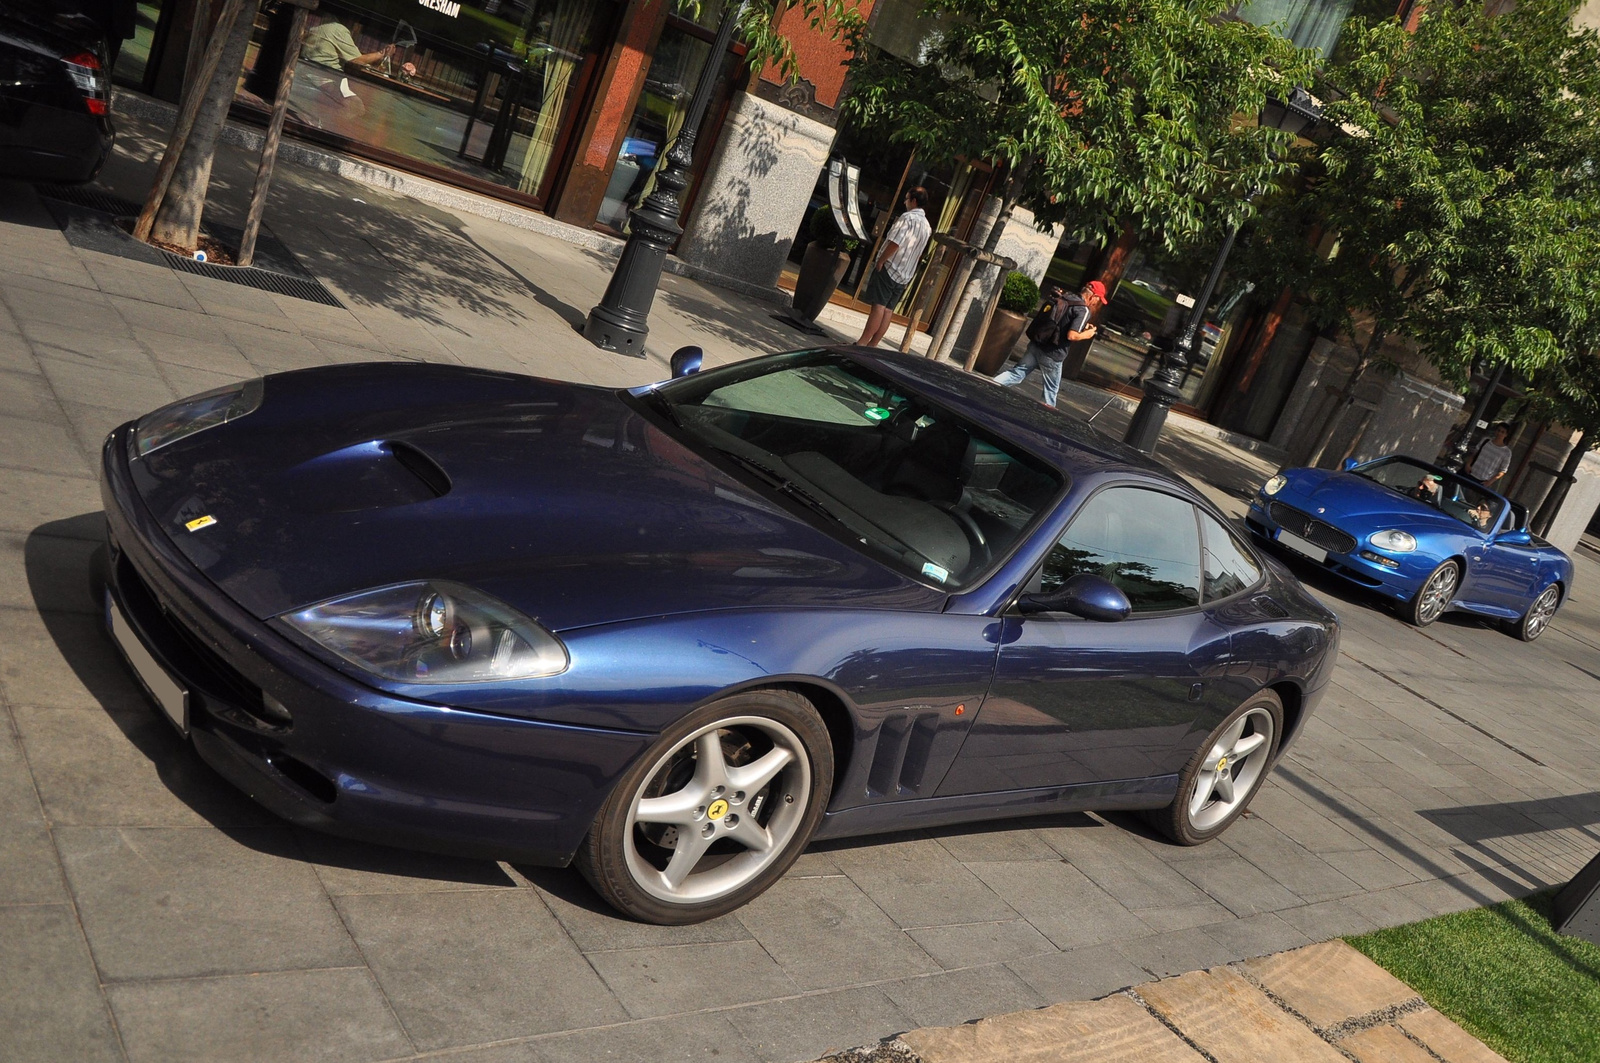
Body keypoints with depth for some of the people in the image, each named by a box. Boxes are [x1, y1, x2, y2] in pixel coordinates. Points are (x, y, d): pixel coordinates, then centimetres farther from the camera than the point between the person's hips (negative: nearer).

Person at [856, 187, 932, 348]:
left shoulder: (908, 217, -12)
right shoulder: (927, 226, 14)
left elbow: (894, 243, -20)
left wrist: (880, 261, -13)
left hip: (890, 268, -8)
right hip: (905, 274, 8)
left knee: (879, 306, -12)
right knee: (888, 309, 6)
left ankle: (863, 342, -14)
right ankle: (872, 344, 6)